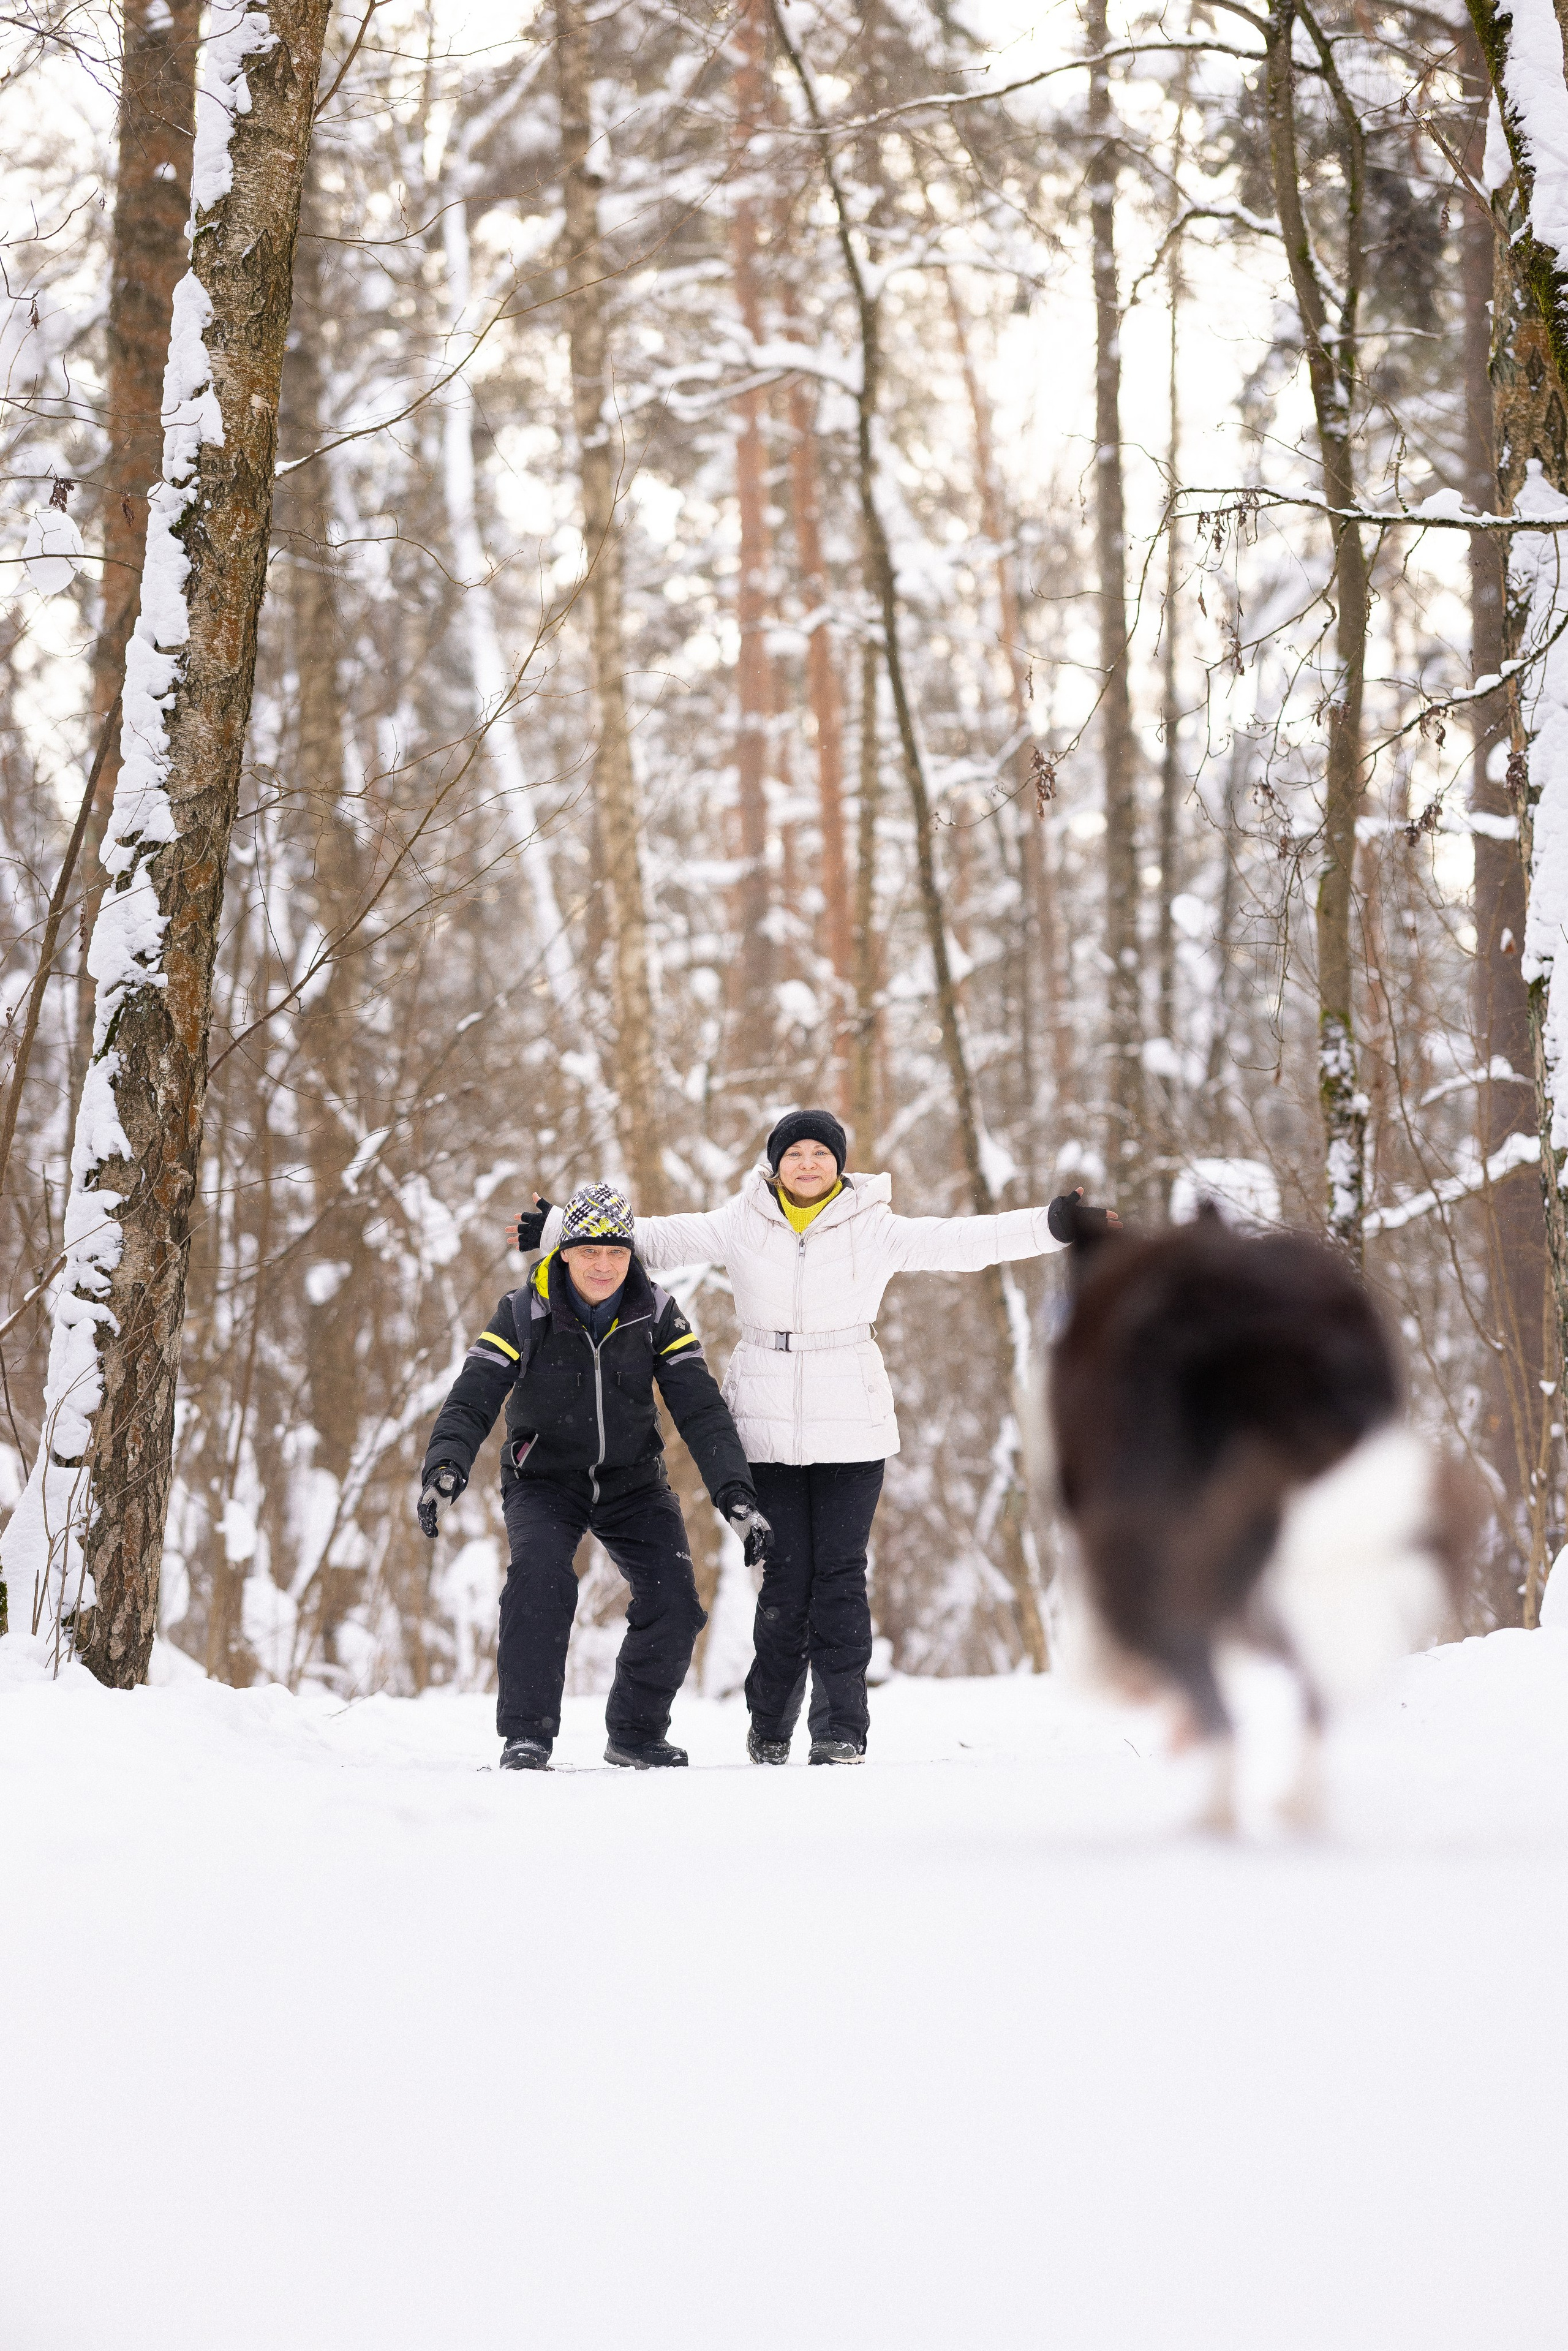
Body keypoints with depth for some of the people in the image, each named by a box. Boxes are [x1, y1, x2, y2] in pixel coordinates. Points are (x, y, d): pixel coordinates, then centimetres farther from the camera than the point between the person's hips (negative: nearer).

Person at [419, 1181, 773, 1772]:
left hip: (632, 1481, 3)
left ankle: (636, 1732, 9)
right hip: (543, 1480, -2)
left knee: (674, 1600, -15)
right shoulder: (524, 1314, -14)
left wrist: (735, 1494, -21)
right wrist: (445, 1468, -40)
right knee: (541, 1578, -31)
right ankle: (526, 1734, -21)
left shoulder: (655, 1314, -8)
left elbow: (701, 1411, -9)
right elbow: (471, 1400, -21)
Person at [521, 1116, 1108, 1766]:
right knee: (786, 1575, -1)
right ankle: (769, 1729, 14)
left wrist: (1050, 1226, -18)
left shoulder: (873, 1228, -1)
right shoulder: (742, 1225, 2)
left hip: (852, 1428, 0)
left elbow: (957, 1242, -7)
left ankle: (840, 1731, -2)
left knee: (840, 1573, -5)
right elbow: (659, 1239, 3)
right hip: (767, 1430, 0)